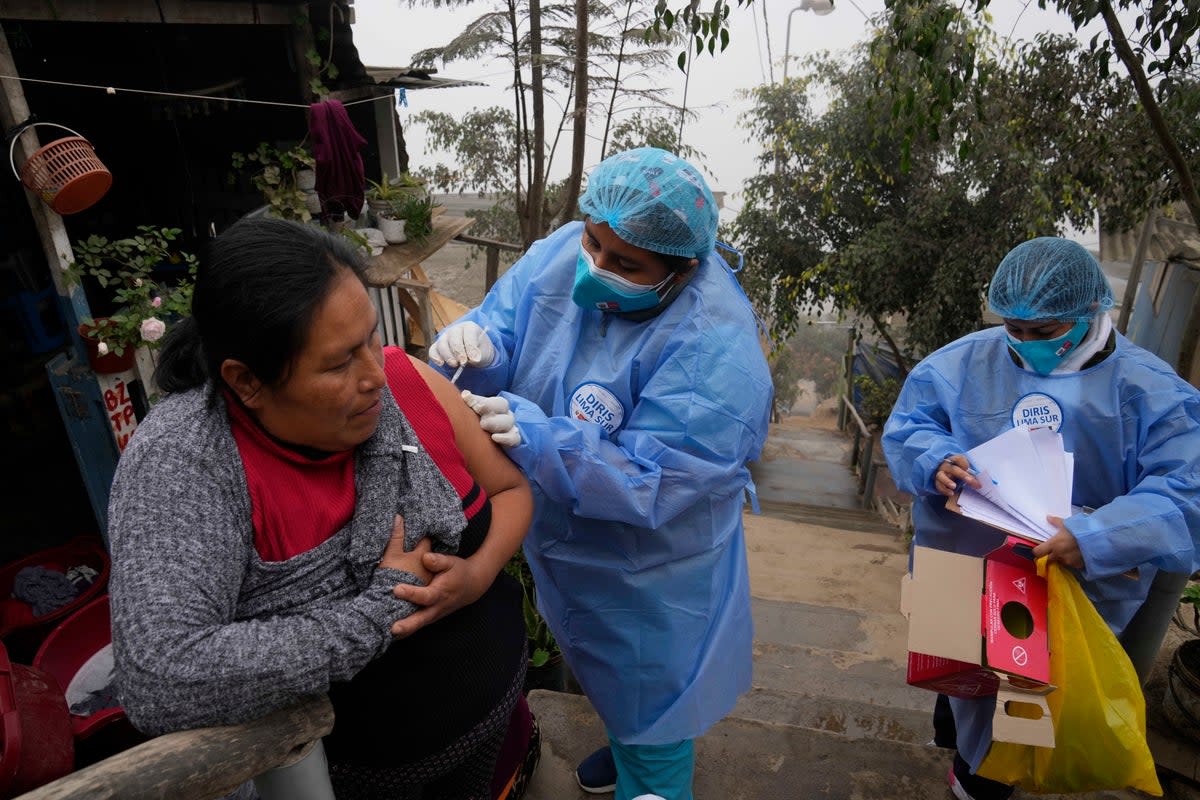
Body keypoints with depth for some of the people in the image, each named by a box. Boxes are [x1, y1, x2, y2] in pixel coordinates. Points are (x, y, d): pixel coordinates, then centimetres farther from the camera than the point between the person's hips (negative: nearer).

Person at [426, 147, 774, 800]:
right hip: (561, 541, 7)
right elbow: (504, 325, -10)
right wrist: (475, 345, -33)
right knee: (600, 667, 34)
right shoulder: (562, 255, -15)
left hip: (648, 573, -7)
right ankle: (623, 744, 66)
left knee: (648, 693, 19)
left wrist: (536, 437, -43)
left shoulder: (714, 350, -33)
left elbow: (647, 482, -35)